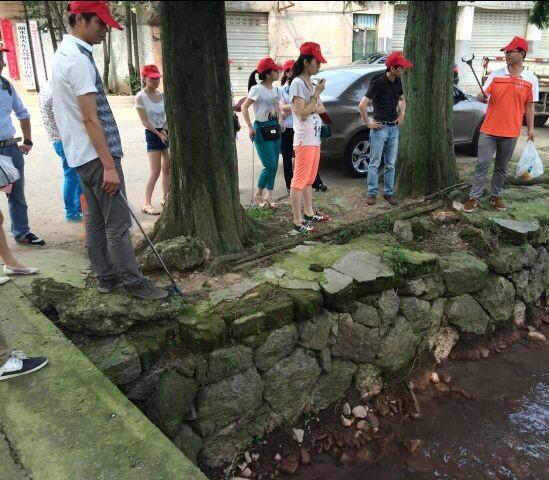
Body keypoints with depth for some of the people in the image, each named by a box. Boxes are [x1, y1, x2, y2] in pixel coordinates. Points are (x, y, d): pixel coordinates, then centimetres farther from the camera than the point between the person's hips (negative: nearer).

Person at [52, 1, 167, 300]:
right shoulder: (78, 59, -16)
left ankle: (107, 278, 21)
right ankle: (133, 281, 4)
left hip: (81, 155, 10)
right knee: (118, 222, -4)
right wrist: (109, 165, -21)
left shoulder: (61, 54, 16)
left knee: (96, 220, 13)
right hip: (97, 155, -10)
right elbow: (91, 119, -21)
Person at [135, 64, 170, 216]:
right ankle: (147, 204, -2)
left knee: (167, 168, 10)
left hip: (166, 132, 6)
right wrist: (159, 134, -14)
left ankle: (165, 198, 23)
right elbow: (145, 121, -12)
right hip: (152, 134, -6)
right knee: (156, 172, -9)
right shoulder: (140, 97, -10)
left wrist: (165, 130, -13)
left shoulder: (162, 95, 6)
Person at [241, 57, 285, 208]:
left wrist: (281, 121, 12)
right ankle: (258, 195, 9)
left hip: (275, 129, 7)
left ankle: (268, 196, 14)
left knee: (274, 166, 5)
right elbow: (244, 107, -13)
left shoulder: (275, 89, 10)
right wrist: (250, 127, -19)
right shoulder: (257, 89, -12)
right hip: (262, 129, -7)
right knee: (270, 166, -10)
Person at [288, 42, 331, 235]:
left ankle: (309, 214, 29)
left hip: (315, 138, 9)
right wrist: (317, 93, -15)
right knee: (299, 181, -7)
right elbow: (303, 114, -19)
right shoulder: (297, 83, -13)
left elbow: (321, 108, 13)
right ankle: (298, 224, -5)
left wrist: (311, 108, -8)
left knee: (309, 179, 17)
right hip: (304, 139, -9)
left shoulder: (311, 83, 14)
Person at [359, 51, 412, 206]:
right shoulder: (378, 83, -14)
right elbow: (362, 105, -20)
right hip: (380, 128, -6)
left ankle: (389, 193, 19)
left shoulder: (397, 82, 8)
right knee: (374, 164, 1)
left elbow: (402, 99, 29)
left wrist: (402, 114, 15)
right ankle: (372, 193, 9)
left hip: (394, 128, 6)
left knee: (391, 164, 10)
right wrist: (368, 124, -14)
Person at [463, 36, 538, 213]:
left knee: (502, 168, 11)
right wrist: (482, 97, -26)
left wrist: (531, 129, 6)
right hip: (489, 130, -1)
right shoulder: (496, 74, 1)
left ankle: (496, 196, 24)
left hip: (511, 132, 1)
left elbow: (529, 106, 7)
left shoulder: (531, 79, 2)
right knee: (482, 164, -1)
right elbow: (482, 94, -1)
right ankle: (474, 197, 5)